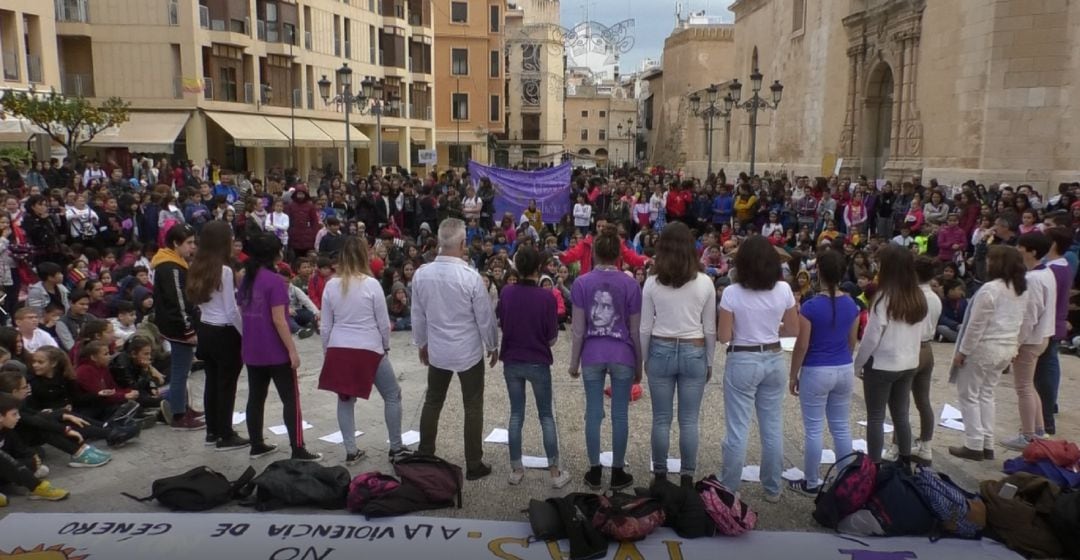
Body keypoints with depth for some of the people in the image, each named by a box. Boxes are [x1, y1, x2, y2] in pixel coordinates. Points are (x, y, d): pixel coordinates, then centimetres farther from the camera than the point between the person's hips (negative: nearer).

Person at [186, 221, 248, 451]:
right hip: (224, 333, -8)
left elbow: (199, 302, 10)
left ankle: (213, 432, 26)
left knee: (212, 382, 16)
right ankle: (225, 436, 11)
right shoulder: (224, 271, -18)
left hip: (204, 330, 8)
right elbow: (231, 310, -16)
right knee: (226, 385, 3)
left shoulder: (199, 268, 5)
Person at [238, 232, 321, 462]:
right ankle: (298, 449, 0)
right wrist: (292, 350, -16)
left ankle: (256, 445, 21)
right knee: (291, 399, -1)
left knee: (255, 397, 13)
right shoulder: (274, 281, -16)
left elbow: (243, 314, 12)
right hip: (276, 352, -7)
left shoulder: (246, 280, 7)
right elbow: (278, 320, -19)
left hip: (251, 351, 7)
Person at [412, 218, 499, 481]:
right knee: (473, 407, 9)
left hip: (437, 350, 4)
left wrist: (421, 342, 19)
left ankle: (425, 457, 31)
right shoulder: (470, 276, -21)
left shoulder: (421, 274, -8)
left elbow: (418, 314, 3)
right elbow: (485, 316, -12)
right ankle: (474, 465, 17)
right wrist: (493, 345, 4)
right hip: (469, 351, -4)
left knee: (432, 402, 20)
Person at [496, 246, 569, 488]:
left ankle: (516, 470, 19)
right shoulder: (547, 297, -16)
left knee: (516, 415, 13)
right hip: (538, 363, -3)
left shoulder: (506, 293, -7)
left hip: (511, 362, 3)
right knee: (547, 416, 8)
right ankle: (555, 472, 12)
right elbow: (552, 339, -10)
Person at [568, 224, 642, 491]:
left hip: (592, 356, 1)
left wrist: (574, 362, 6)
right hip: (622, 356, 0)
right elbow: (635, 331, -1)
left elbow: (578, 329, -4)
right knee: (620, 414, 8)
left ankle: (594, 471, 18)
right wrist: (638, 365, 9)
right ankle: (618, 473, 17)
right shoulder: (630, 284, -5)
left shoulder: (582, 283, -5)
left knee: (593, 412, 9)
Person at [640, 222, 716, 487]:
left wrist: (645, 359, 12)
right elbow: (710, 329, 0)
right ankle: (687, 477, 15)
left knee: (661, 419, 9)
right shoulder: (705, 283, -5)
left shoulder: (652, 283, -6)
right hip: (694, 353, 0)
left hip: (661, 351, 0)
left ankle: (660, 475, 18)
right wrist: (709, 361, 11)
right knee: (689, 421, 7)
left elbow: (645, 328, -1)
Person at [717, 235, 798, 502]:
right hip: (773, 360, 4)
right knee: (773, 428, 13)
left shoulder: (732, 293, -14)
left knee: (737, 429, 4)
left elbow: (723, 337, -12)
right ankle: (772, 489, 25)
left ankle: (729, 490, 13)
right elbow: (793, 330, 4)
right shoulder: (784, 290, -4)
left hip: (742, 362, -4)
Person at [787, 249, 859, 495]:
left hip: (816, 372, -6)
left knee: (813, 429, 4)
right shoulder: (851, 304, 0)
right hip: (845, 370, 6)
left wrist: (793, 375, -2)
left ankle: (811, 483, 14)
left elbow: (802, 346, -13)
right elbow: (852, 342, 10)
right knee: (841, 426, 15)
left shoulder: (811, 306, -17)